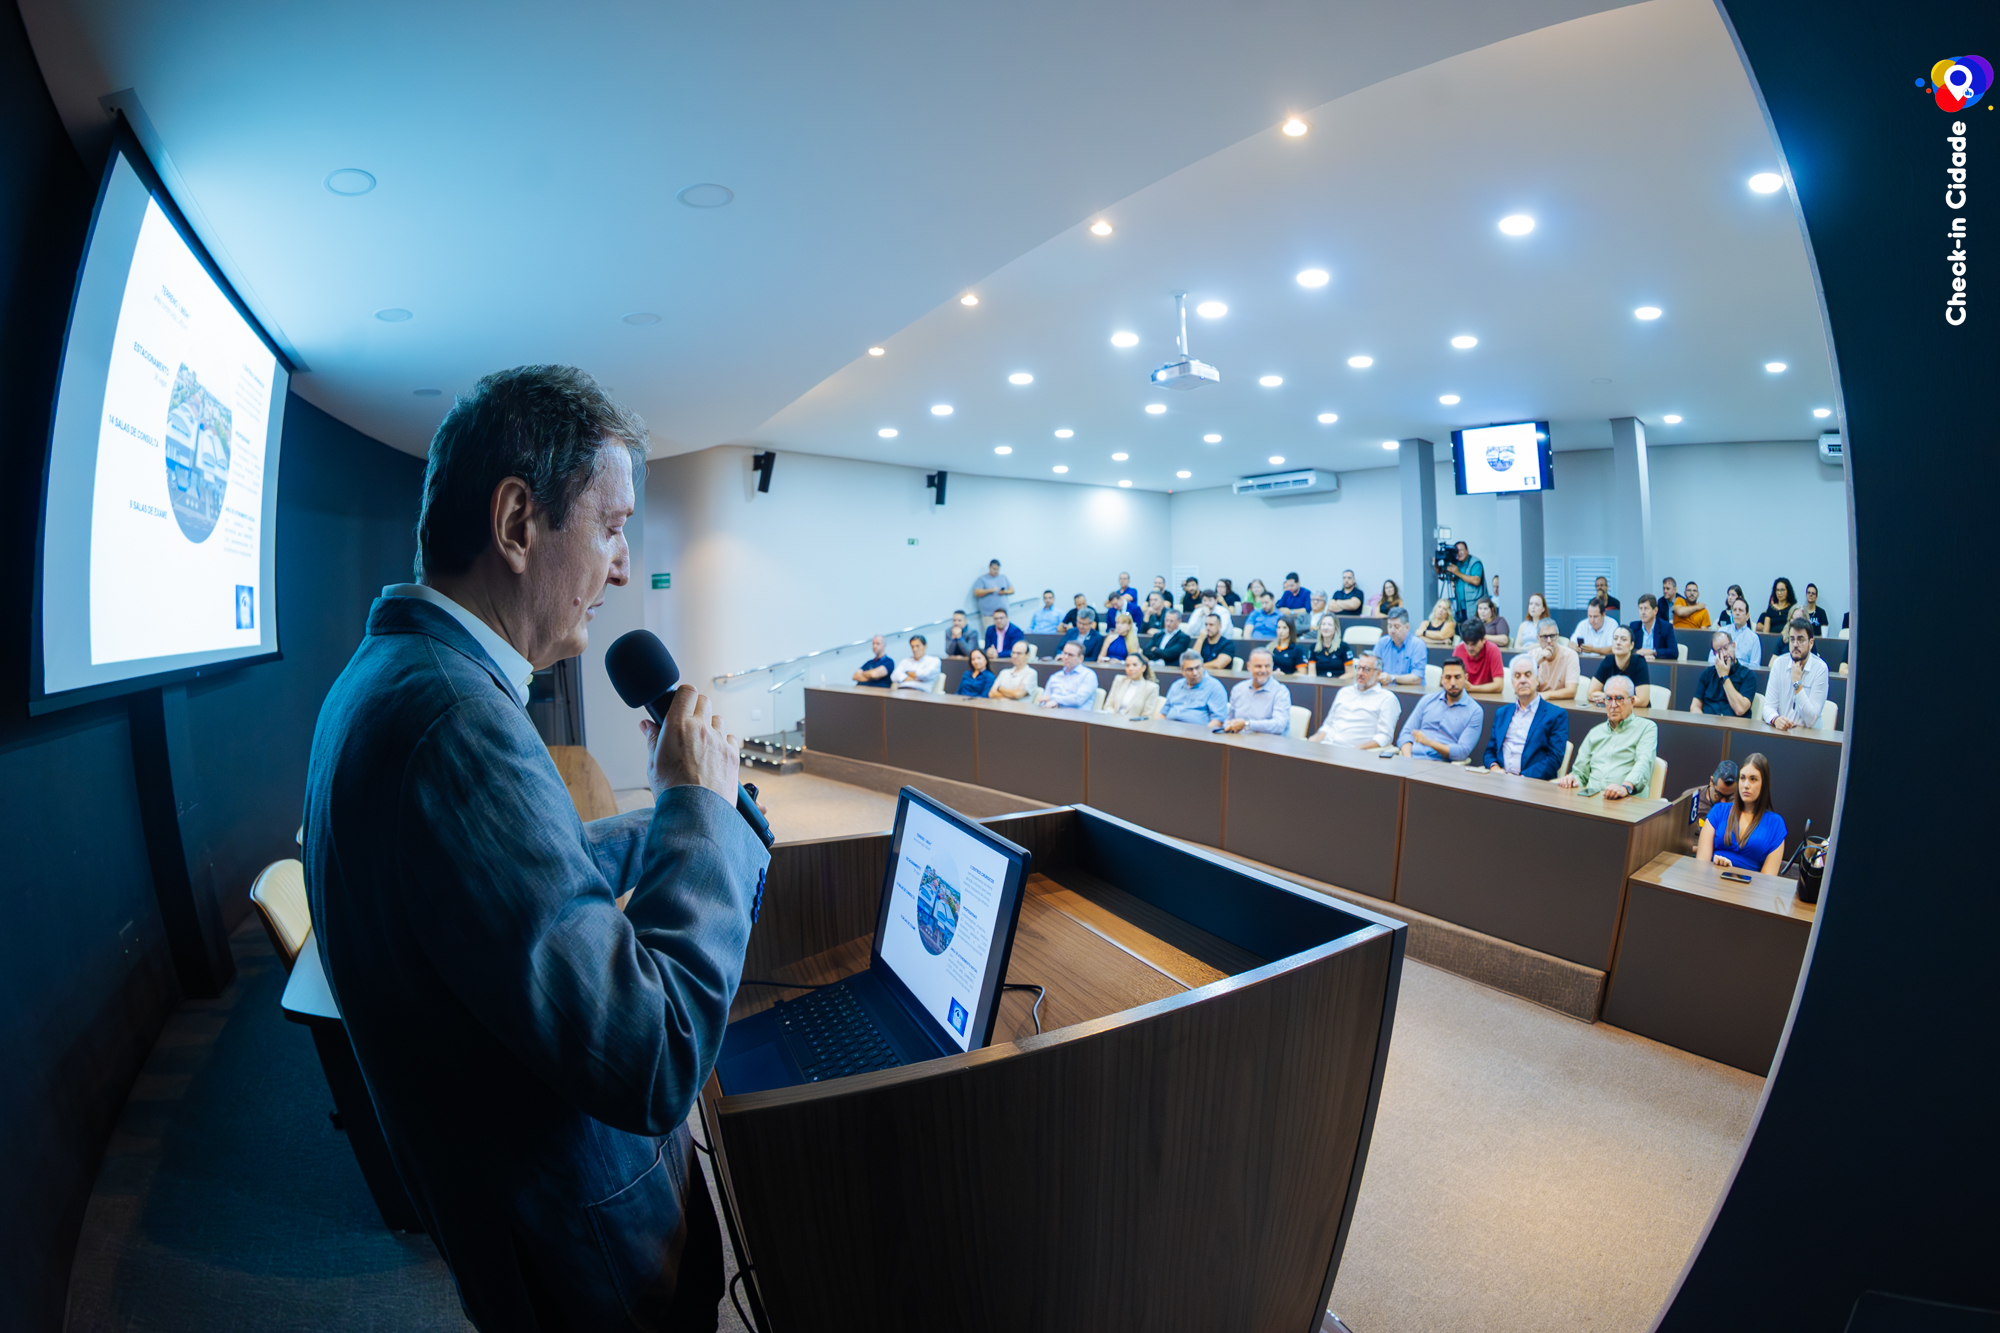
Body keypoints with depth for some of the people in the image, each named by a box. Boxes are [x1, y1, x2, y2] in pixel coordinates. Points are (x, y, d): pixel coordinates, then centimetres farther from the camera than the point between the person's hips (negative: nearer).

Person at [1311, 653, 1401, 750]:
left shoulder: (1387, 699, 5)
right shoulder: (1344, 692, 23)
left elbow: (1384, 737, -4)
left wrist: (1358, 749, -19)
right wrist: (1313, 742, 4)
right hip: (1326, 747, 5)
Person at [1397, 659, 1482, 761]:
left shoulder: (1474, 712, 6)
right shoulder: (1427, 700, 17)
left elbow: (1462, 752, -4)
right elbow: (1406, 733, 12)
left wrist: (1429, 742, -16)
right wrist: (1407, 759, -7)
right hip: (1413, 758, 3)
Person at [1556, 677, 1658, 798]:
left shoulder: (1647, 727, 11)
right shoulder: (1595, 732, 26)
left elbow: (1644, 764, -9)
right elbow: (1580, 773, 25)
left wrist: (1626, 787, -29)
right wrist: (1571, 779, 0)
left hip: (1628, 802, -4)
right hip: (1591, 800, 4)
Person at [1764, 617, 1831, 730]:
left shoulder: (1820, 668, -5)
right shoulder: (1779, 664, 4)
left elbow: (1811, 720, -11)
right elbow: (1769, 706, 0)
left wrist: (1797, 683, -14)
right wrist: (1775, 719, -23)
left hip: (1808, 733, -2)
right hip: (1781, 730, 2)